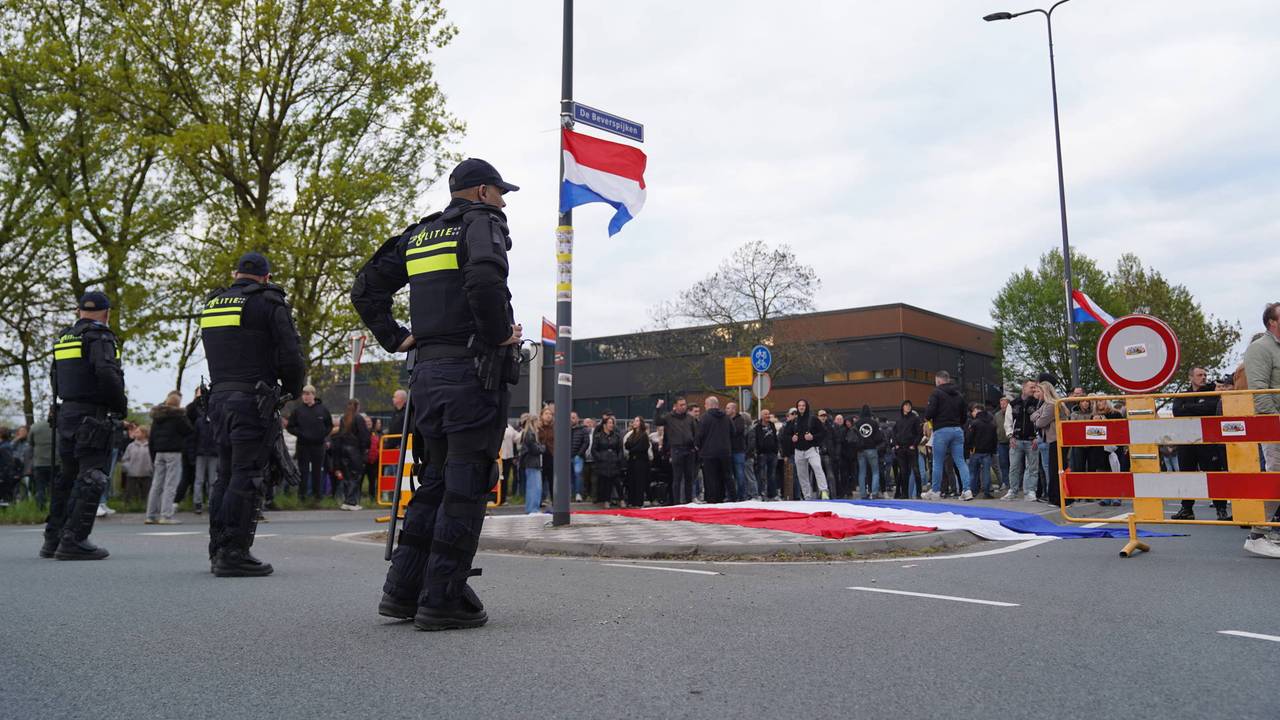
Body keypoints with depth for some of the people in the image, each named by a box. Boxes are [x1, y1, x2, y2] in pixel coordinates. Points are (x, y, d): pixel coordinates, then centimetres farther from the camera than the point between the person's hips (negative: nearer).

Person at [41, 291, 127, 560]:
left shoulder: (63, 338, 15)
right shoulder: (99, 337, -10)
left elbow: (55, 377, 20)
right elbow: (107, 373, -23)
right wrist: (121, 406, -11)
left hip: (65, 414, 8)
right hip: (92, 415, -8)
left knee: (68, 475, 17)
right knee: (92, 477, -6)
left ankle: (53, 538, 22)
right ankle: (74, 540, -9)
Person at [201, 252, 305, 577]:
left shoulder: (212, 304, 17)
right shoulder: (269, 303, -5)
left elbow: (212, 354, 21)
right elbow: (290, 354, -9)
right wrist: (292, 390, 6)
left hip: (219, 397, 7)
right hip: (254, 400, -7)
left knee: (226, 475, 14)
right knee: (247, 477, -6)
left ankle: (217, 550, 18)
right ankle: (234, 553, -8)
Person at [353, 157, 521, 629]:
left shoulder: (419, 234, 20)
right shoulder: (483, 222, -2)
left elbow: (365, 288, 19)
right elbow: (484, 278, -25)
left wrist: (395, 338, 17)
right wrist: (500, 335, -14)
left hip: (428, 371, 8)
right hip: (475, 369, -7)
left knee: (436, 480, 16)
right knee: (466, 484, -3)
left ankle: (403, 590, 17)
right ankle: (442, 599, 0)